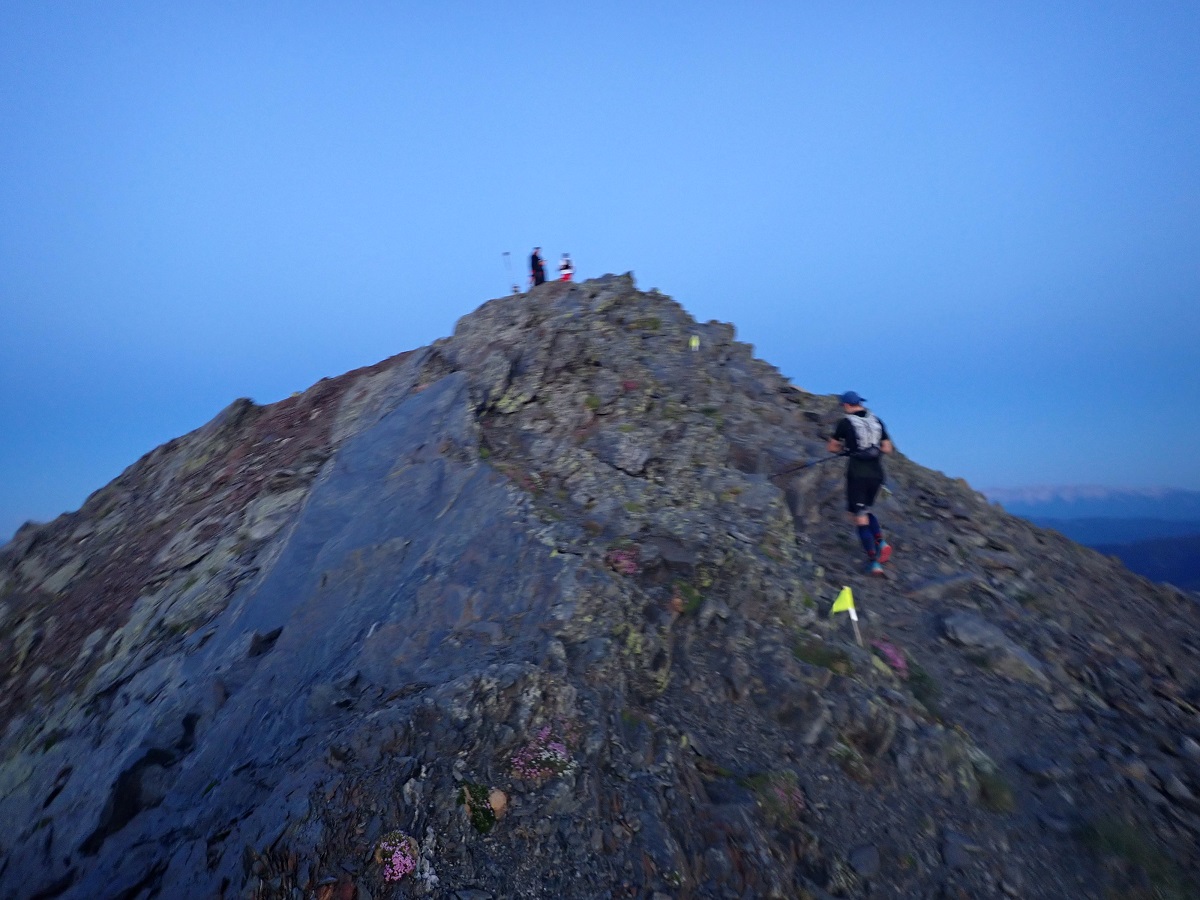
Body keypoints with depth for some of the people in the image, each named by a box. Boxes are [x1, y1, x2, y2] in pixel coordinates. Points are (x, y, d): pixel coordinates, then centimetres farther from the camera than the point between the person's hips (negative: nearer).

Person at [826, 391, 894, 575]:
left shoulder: (846, 422, -4)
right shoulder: (876, 420, 11)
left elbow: (831, 447, 5)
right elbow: (887, 448, 13)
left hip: (857, 474, -6)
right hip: (876, 473, 6)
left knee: (859, 517, 2)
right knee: (865, 510, 25)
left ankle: (874, 562, -1)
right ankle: (881, 542, 4)